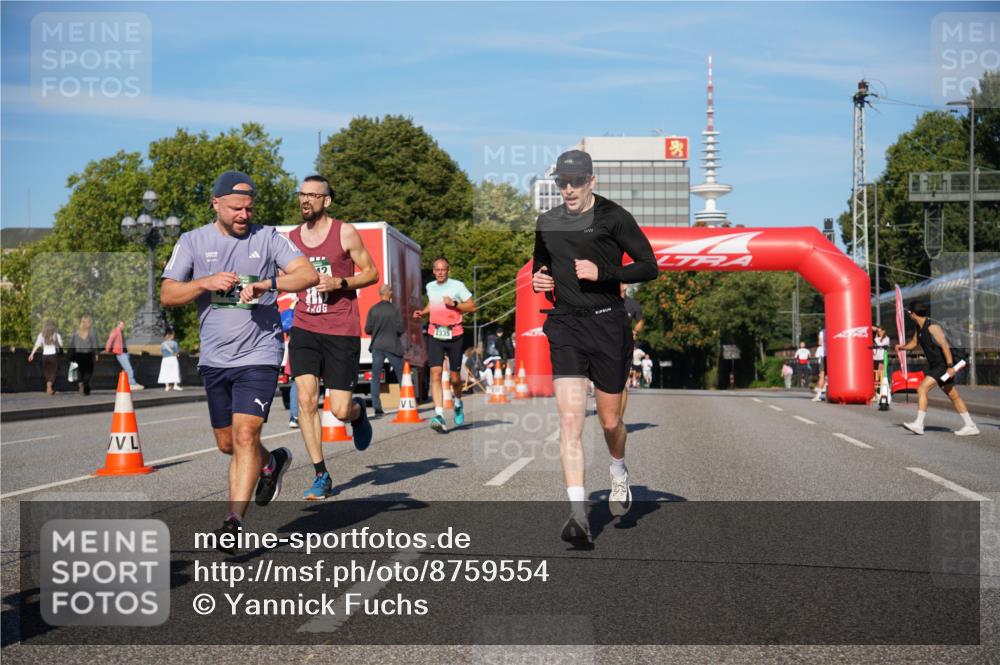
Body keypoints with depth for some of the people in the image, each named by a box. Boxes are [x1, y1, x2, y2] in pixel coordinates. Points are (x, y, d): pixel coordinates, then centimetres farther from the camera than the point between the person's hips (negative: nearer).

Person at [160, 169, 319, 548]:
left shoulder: (267, 237, 1)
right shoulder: (192, 242, 5)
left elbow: (309, 274, -8)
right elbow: (167, 296, 1)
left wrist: (266, 283, -23)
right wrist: (206, 282, -16)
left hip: (259, 354, -4)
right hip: (214, 357, 4)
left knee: (245, 434, -17)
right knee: (227, 443, 13)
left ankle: (234, 522, -14)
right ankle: (272, 464, 43)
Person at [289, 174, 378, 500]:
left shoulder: (346, 233, -3)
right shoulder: (291, 238, 8)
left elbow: (371, 273, 1)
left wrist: (339, 283, -14)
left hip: (342, 330, -3)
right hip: (304, 328, 3)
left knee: (340, 411, -4)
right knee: (306, 398, -12)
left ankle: (359, 410, 35)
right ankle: (321, 476, -1)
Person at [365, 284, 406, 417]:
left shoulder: (373, 310, -1)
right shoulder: (395, 309, -8)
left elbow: (367, 329, -1)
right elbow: (401, 329, -10)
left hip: (377, 346, 2)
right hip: (392, 346, -2)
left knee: (376, 377, 4)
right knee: (401, 375, 10)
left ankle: (377, 407, -3)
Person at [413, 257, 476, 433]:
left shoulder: (457, 286, -4)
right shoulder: (430, 287, 10)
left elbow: (472, 306, -4)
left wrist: (454, 303, -17)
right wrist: (422, 312, 10)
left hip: (454, 335, -2)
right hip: (434, 335, 2)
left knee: (454, 377, 6)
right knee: (436, 373, -14)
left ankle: (457, 401, 39)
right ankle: (439, 415, -20)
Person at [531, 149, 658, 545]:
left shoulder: (614, 217, -4)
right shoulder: (547, 223, 10)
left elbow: (649, 266, -4)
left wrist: (602, 273, -16)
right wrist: (538, 280, 2)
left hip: (608, 324, -2)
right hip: (565, 324, 3)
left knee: (609, 420, 10)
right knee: (570, 420, -12)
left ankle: (619, 475, 43)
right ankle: (578, 513, -13)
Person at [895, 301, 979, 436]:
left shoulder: (932, 327, -17)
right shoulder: (920, 328, 11)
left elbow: (945, 345, -24)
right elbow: (914, 343, 27)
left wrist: (950, 366, -29)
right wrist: (902, 347, 6)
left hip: (943, 365, -10)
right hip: (935, 366, 10)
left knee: (922, 388, -17)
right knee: (954, 396, 12)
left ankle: (918, 425, -16)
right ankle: (970, 426, 17)